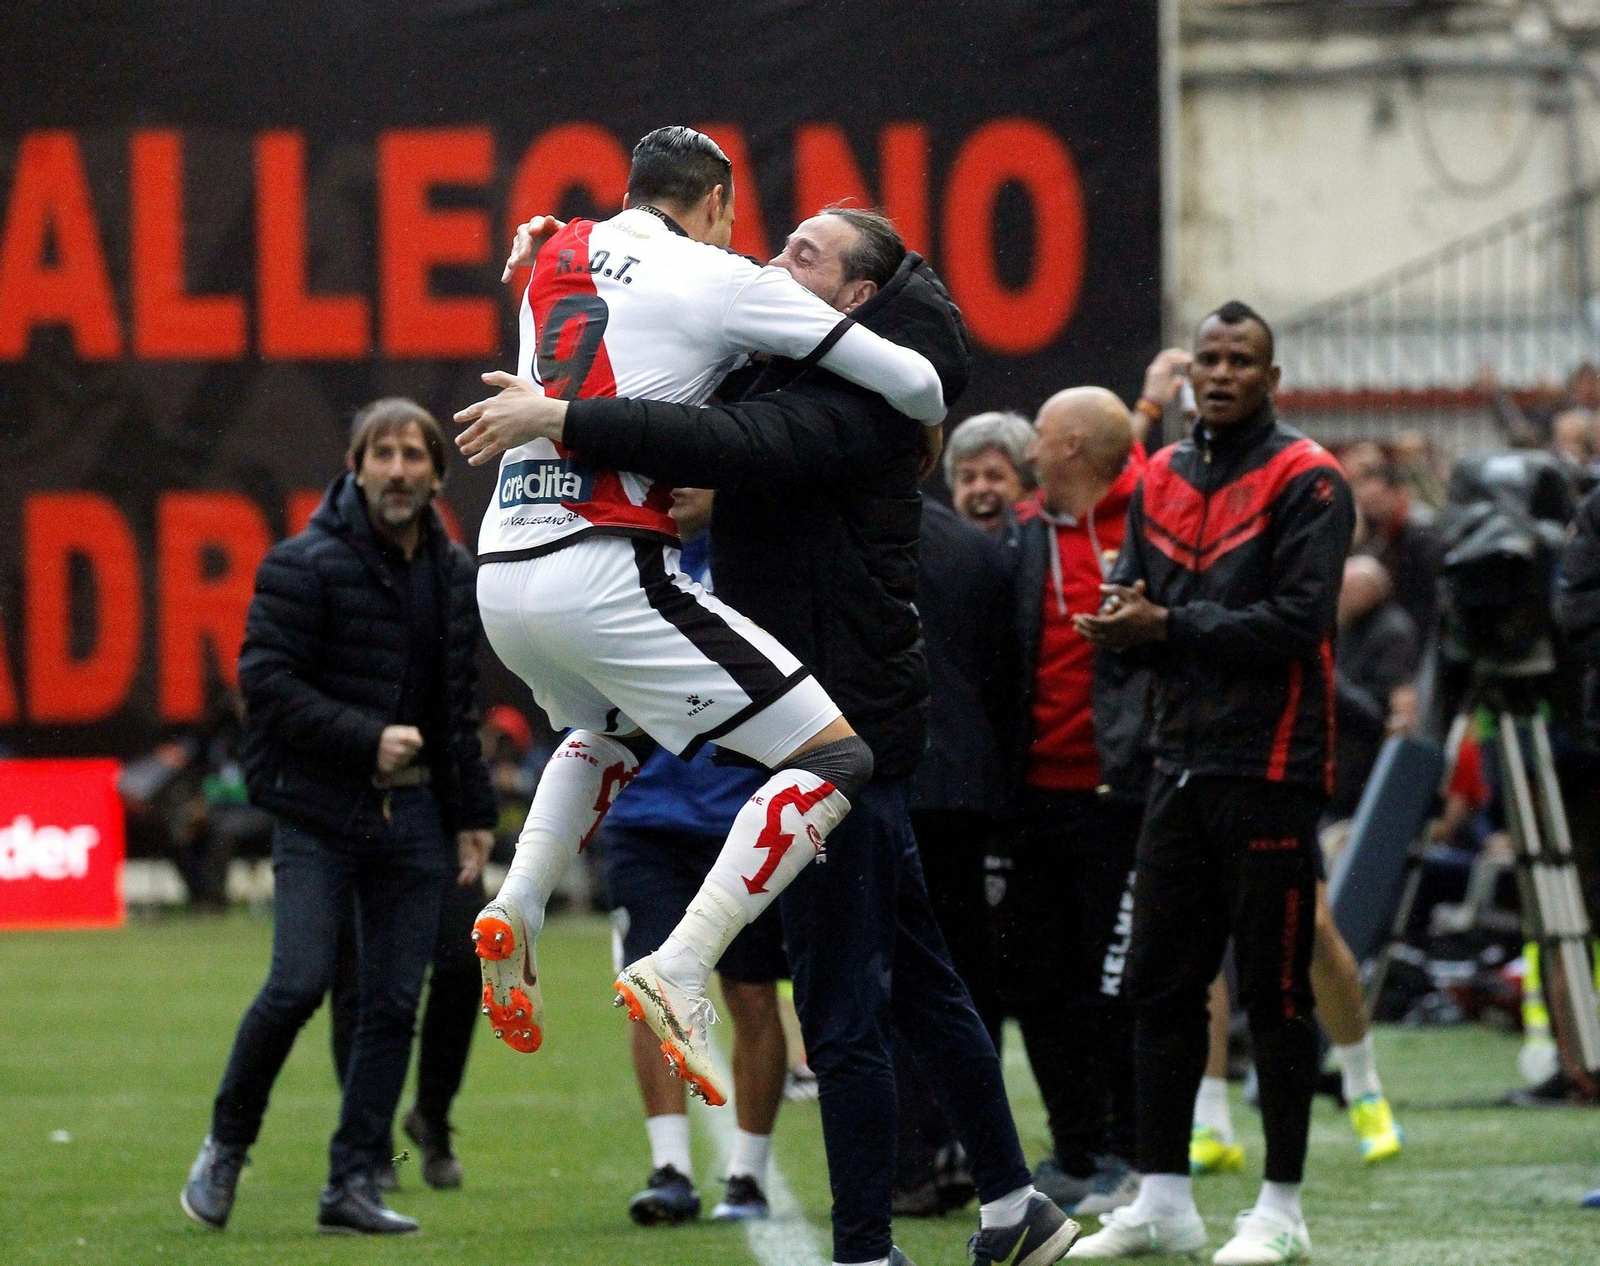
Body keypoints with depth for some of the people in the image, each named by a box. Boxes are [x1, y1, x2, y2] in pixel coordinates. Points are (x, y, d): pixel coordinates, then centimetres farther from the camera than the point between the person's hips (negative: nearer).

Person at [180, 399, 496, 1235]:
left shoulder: (452, 572, 12)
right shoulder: (308, 564, -8)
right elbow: (266, 679, -12)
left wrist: (473, 813, 16)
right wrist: (366, 739, -18)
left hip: (412, 819, 5)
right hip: (318, 812, -5)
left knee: (394, 1002, 0)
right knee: (299, 983, -13)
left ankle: (353, 1183, 5)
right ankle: (225, 1147, 8)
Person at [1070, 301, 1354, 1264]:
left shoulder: (1306, 483, -7)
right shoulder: (1163, 482, 14)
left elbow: (1298, 622, -16)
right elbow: (1137, 607, 13)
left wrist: (1169, 626, -16)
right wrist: (1124, 623, -10)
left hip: (1270, 769, -7)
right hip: (1183, 764, 7)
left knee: (1275, 989, -2)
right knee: (1162, 982, 7)